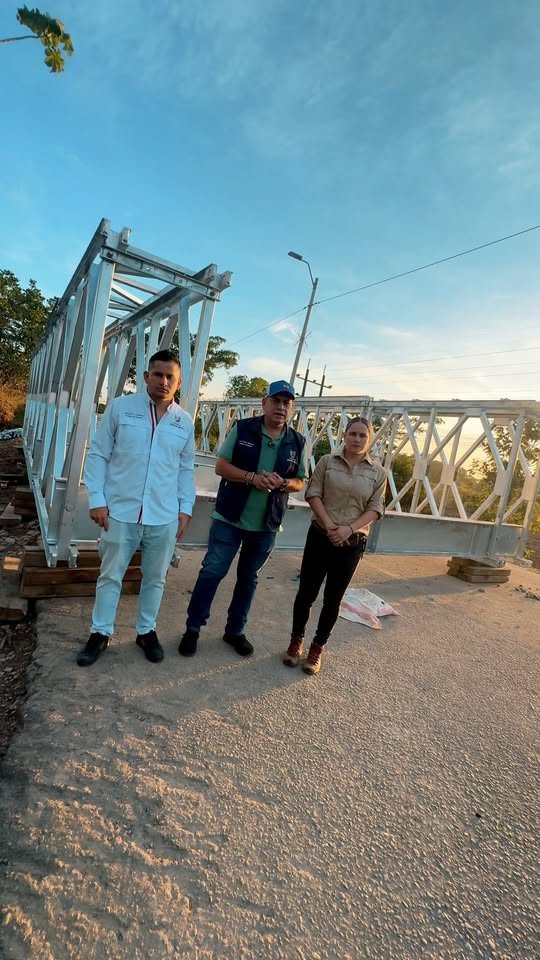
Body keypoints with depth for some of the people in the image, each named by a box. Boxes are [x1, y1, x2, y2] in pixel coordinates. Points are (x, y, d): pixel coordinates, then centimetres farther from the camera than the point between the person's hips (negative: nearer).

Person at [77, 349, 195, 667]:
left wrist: (186, 508, 4)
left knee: (156, 578, 14)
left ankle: (147, 631, 34)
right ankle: (100, 632, 31)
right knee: (111, 575, 13)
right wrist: (97, 498, -7)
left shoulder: (185, 421, 4)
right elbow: (98, 455, 0)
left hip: (165, 517, 2)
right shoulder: (120, 407, -3)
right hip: (121, 511, -1)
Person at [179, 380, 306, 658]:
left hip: (266, 525, 3)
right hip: (229, 518, -3)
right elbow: (221, 466, -8)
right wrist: (253, 477, -22)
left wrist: (284, 483, -16)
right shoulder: (243, 428, -5)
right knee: (212, 572, 3)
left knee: (248, 578, 15)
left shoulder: (297, 442, 2)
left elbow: (300, 482, 7)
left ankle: (235, 631, 31)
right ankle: (192, 629, 20)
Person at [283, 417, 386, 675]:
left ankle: (317, 647, 26)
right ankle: (296, 641, 25)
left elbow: (374, 509, -1)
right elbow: (313, 495, -4)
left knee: (333, 598, 10)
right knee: (306, 592, 4)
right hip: (320, 537, 0)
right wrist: (329, 526, -16)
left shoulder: (378, 472, 2)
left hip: (352, 543, 1)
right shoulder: (327, 461, 0)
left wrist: (348, 529, -16)